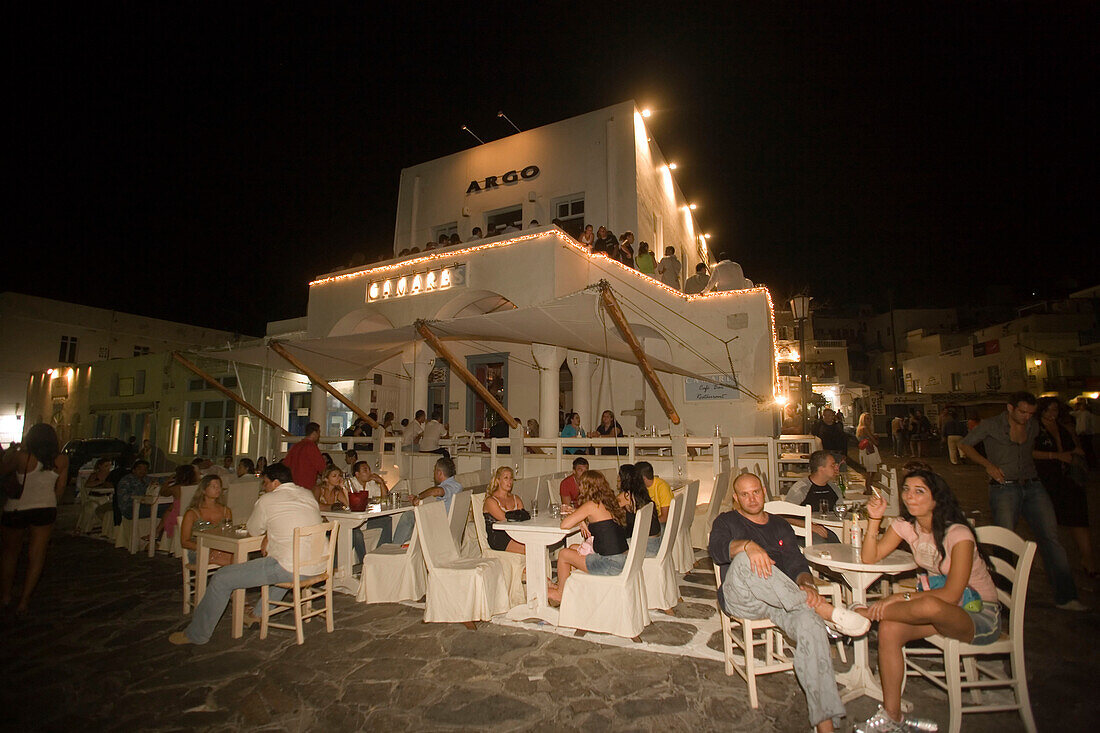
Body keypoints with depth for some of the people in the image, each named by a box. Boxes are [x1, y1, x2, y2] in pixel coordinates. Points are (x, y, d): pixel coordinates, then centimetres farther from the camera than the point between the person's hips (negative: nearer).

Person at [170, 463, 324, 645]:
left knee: (221, 579, 7)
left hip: (289, 569, -7)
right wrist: (269, 535, 18)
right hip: (319, 565, 7)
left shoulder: (267, 500, -4)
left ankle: (196, 634, 22)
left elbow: (253, 531, 10)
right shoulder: (308, 495, 12)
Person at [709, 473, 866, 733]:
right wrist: (748, 545, -29)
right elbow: (717, 549, -8)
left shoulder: (780, 527, 25)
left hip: (784, 601, 3)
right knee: (743, 560, -36)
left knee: (809, 622, -32)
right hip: (740, 600, -3)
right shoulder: (727, 521, 14)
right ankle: (823, 608, -29)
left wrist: (807, 585, -11)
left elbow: (797, 565, 14)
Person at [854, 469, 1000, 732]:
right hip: (941, 608, 6)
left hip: (980, 614, -5)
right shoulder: (906, 525, -3)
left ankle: (860, 614, -19)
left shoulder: (957, 533, -20)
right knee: (889, 628, -23)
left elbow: (952, 595, -26)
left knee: (929, 606, -40)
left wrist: (902, 598, -32)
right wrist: (874, 519, -20)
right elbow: (869, 558, -10)